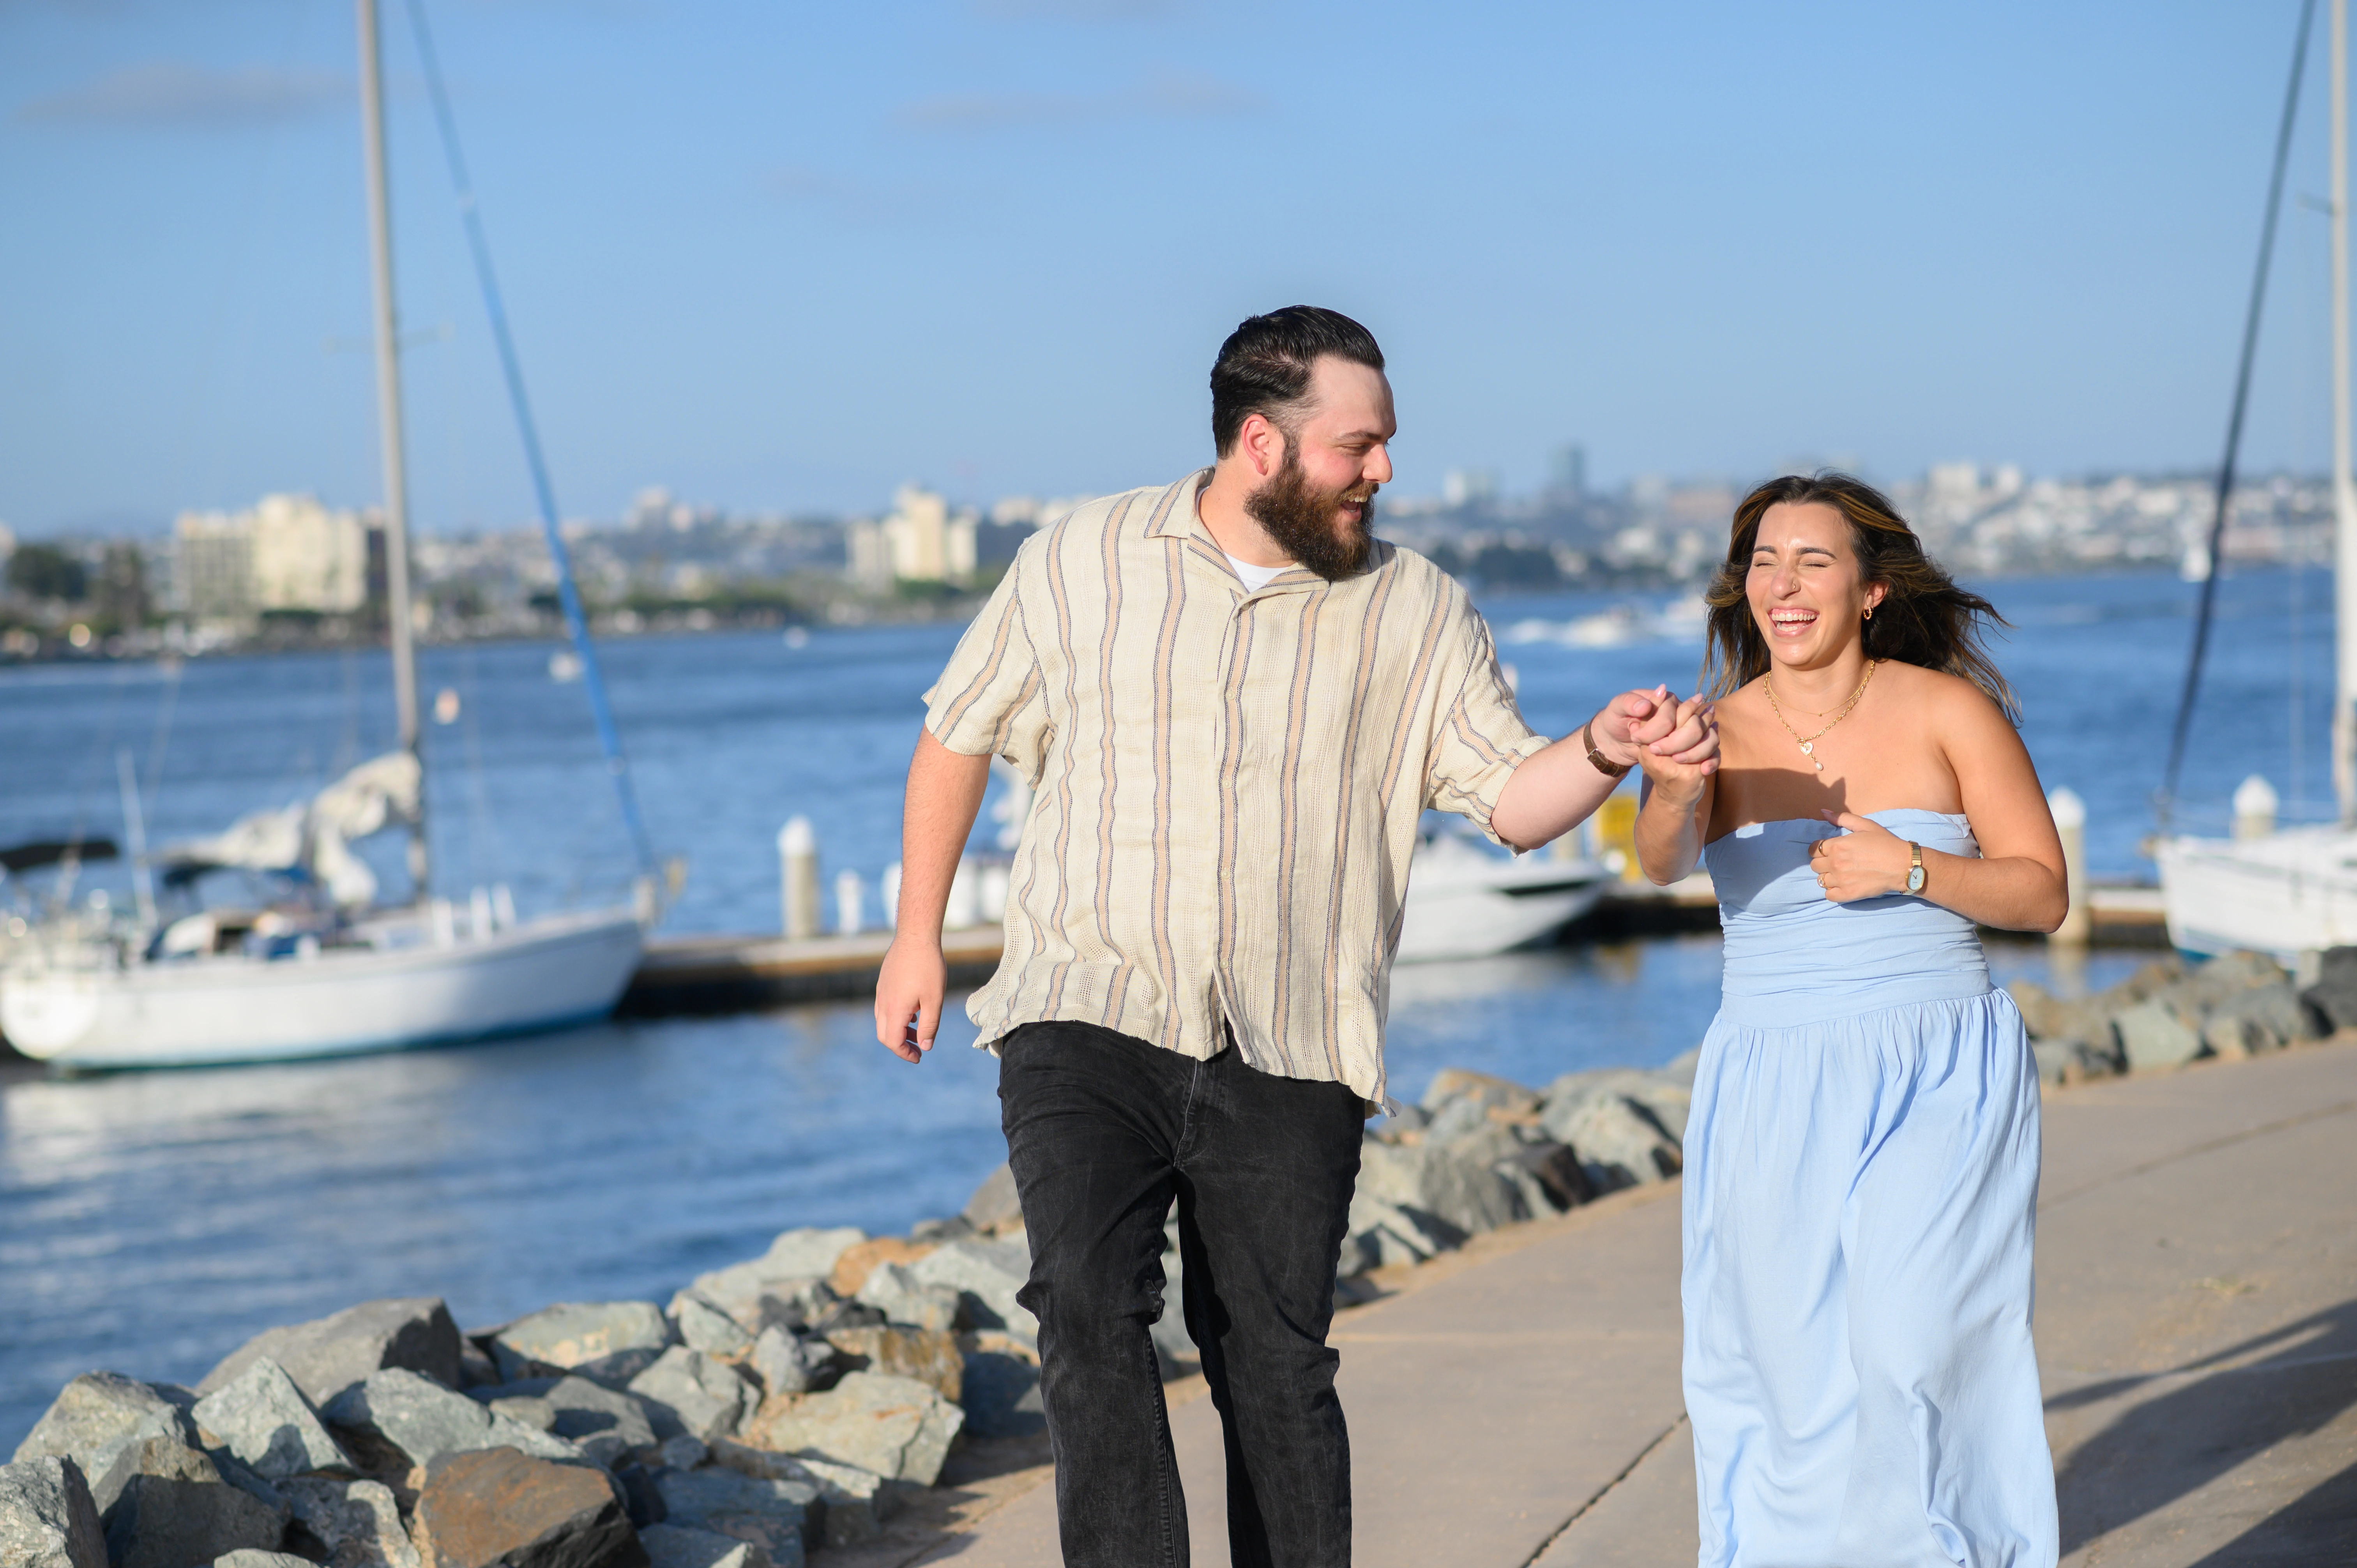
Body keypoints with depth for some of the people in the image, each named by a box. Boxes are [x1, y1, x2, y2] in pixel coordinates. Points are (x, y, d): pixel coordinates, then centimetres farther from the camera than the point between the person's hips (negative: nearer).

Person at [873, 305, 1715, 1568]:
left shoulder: (1413, 610, 5)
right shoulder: (1079, 564, 4)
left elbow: (1512, 799, 1)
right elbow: (959, 734, 15)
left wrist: (1601, 749, -20)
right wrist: (917, 935, 14)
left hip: (1286, 1060, 1)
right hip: (1084, 1024, -1)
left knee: (1275, 1368, 6)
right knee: (1089, 1309, -19)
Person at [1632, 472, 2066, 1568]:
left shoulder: (1950, 712, -2)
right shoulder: (1715, 731, 0)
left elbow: (2043, 894, 1)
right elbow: (1662, 861, -20)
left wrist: (1911, 868, -16)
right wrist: (1675, 794, -43)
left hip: (1939, 1083, -2)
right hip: (1774, 1102, 2)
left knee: (1911, 1352, -15)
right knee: (1790, 1381, 4)